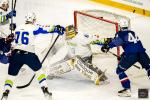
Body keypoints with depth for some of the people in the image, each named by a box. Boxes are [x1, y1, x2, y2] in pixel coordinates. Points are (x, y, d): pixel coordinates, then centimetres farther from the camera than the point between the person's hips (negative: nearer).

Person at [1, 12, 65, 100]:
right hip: (28, 54, -3)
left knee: (11, 75, 14)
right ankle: (45, 90, 15)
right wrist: (57, 29, 4)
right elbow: (47, 30, -5)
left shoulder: (18, 28, 15)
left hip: (15, 54, 4)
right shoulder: (33, 28, -1)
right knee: (38, 70, 18)